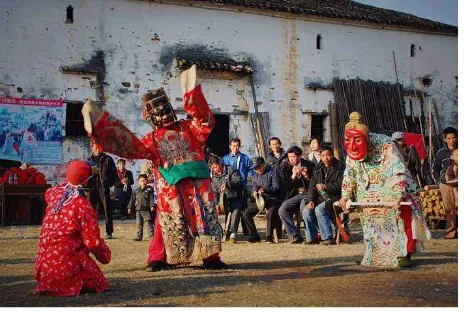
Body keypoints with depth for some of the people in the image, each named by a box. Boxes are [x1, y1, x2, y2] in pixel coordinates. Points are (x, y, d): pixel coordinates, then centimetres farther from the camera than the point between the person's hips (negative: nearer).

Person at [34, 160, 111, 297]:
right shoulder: (84, 207, -16)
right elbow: (92, 242, -13)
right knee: (98, 284, 9)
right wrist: (105, 254, 6)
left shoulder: (54, 193, 2)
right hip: (67, 266, -7)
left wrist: (68, 180, 35)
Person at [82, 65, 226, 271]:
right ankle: (158, 259, 13)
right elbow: (133, 148, -3)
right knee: (168, 223, 1)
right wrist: (104, 125, -11)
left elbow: (206, 123, -5)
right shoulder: (152, 139, 11)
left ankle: (210, 257, 10)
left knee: (204, 218, 2)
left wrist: (193, 97, -18)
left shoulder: (187, 128, 12)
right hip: (170, 187, 0)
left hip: (196, 183, 1)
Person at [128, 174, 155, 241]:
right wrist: (130, 207, 12)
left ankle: (151, 235, 1)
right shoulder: (137, 191, 13)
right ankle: (138, 236, 14)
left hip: (146, 209, -5)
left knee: (149, 223, -3)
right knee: (139, 223, 8)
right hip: (138, 210, 5)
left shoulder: (149, 189, -1)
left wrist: (152, 206, -19)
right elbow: (132, 199, 16)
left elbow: (152, 198, -9)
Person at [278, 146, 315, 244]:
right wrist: (293, 176, -12)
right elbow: (286, 187, 2)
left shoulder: (309, 165, -1)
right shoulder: (287, 167, 8)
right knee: (282, 210, -19)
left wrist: (306, 176, -20)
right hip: (295, 196, 4)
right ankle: (295, 236, -14)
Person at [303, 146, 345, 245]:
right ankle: (311, 238, -4)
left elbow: (341, 185, -12)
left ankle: (328, 238, -23)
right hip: (320, 199, 6)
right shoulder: (317, 169, 16)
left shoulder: (340, 168, -2)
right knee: (306, 211, -18)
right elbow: (312, 187, 11)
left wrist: (325, 186, -19)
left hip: (334, 198, -6)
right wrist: (310, 200, -5)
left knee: (319, 209, -31)